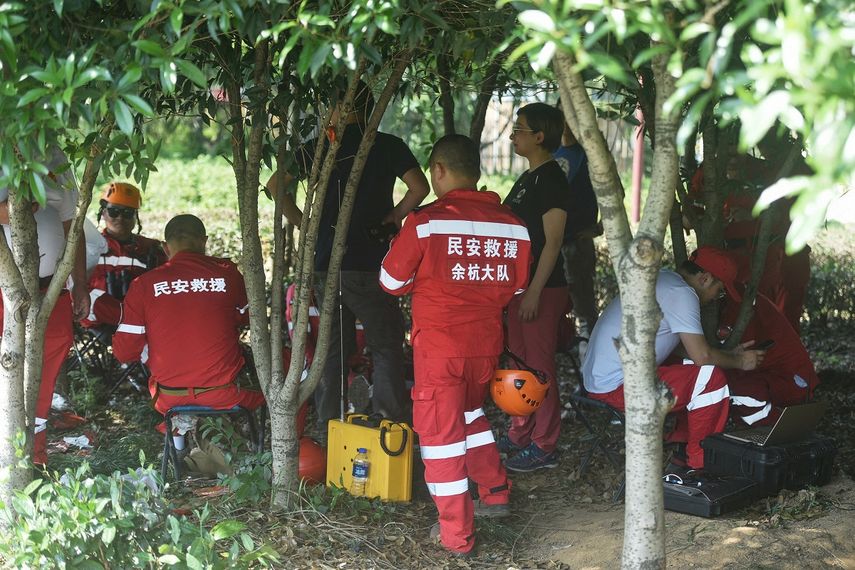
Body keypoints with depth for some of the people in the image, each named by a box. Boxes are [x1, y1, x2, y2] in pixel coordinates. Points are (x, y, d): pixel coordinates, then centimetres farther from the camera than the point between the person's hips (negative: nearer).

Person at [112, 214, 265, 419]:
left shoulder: (144, 283, -6)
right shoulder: (228, 273, -6)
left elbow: (124, 352, -6)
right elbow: (247, 319, 13)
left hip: (169, 400, 1)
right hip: (224, 394, -1)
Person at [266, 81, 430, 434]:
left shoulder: (319, 147, 6)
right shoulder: (389, 146, -1)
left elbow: (276, 185, 2)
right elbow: (419, 188, -14)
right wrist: (393, 217, -1)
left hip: (325, 262, 4)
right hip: (369, 263, -3)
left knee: (331, 348, 12)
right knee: (386, 347, 4)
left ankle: (327, 431, 15)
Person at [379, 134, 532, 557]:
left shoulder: (426, 222, -15)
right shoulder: (512, 225, -2)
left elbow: (392, 281, -3)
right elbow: (514, 288, 9)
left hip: (439, 346, -5)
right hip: (487, 343, 5)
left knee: (440, 431, 5)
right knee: (470, 413, 28)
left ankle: (456, 534, 10)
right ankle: (495, 494, 34)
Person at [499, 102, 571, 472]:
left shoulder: (551, 180, -14)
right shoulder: (527, 179, 16)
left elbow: (552, 242, -18)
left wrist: (534, 292, -22)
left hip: (542, 288, -10)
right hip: (520, 284, 10)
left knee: (540, 366, -5)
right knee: (519, 362, 16)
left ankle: (544, 447, 1)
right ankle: (520, 435, 26)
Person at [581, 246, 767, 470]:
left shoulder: (662, 279, 17)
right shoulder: (681, 293, -15)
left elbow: (687, 348, 26)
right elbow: (702, 356, -17)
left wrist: (730, 354, 22)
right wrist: (739, 362, 0)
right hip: (618, 387, -11)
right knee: (712, 378, -13)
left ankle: (680, 444, 19)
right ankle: (698, 461, -2)